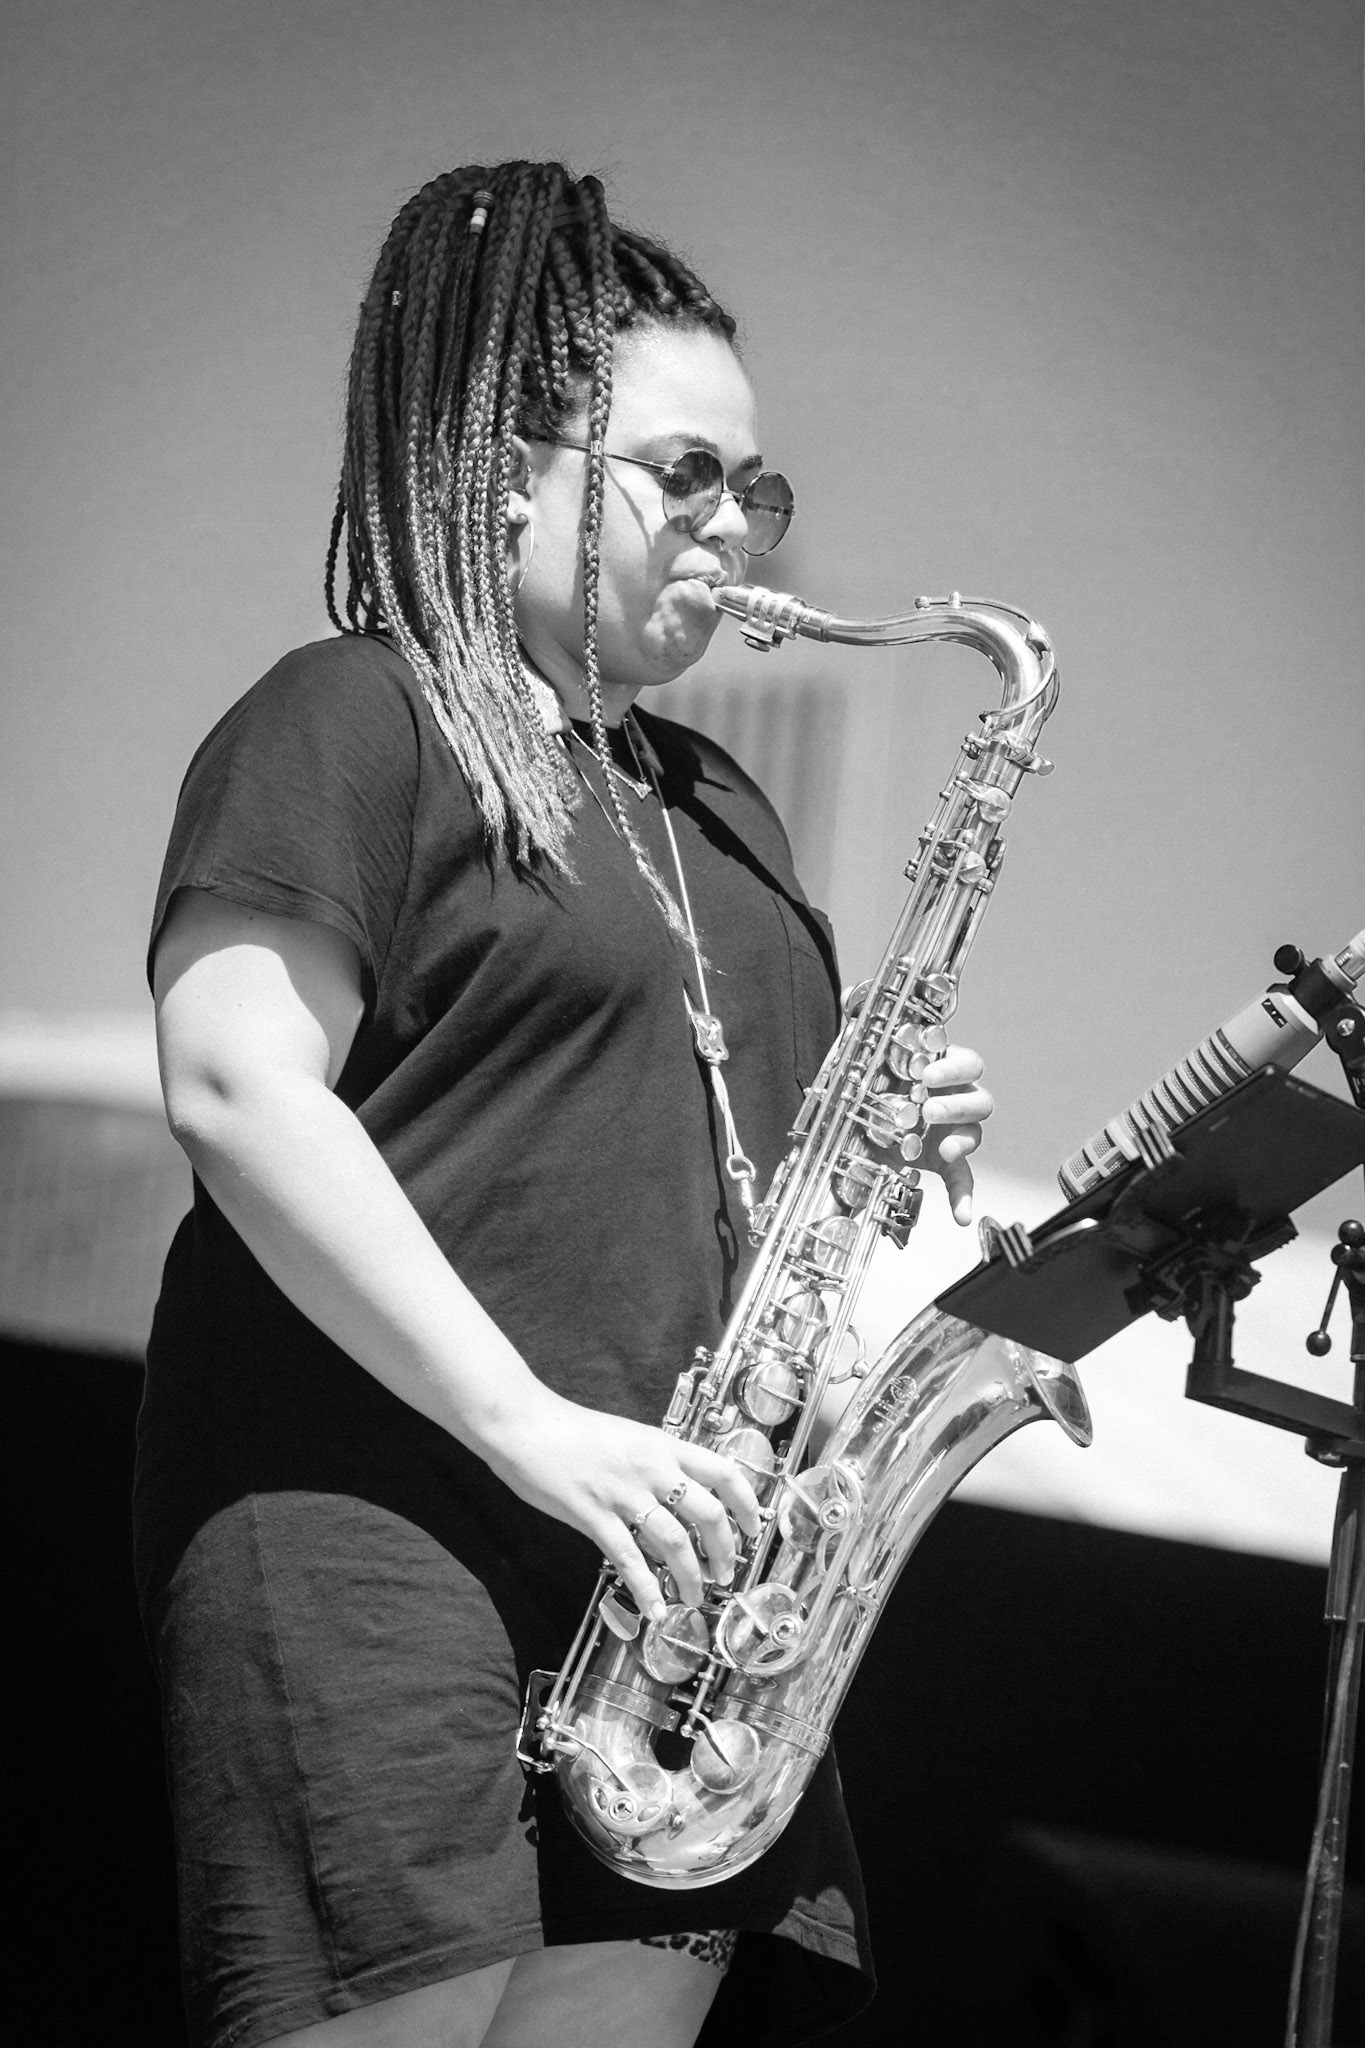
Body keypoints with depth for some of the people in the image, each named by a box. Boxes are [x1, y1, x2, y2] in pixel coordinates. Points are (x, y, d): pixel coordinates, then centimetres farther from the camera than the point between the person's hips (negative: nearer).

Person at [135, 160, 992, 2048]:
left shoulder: (713, 809, 24)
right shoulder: (353, 722, -2)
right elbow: (235, 1091, -15)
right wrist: (534, 1428, -19)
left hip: (658, 1580, 8)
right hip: (380, 1528, -8)